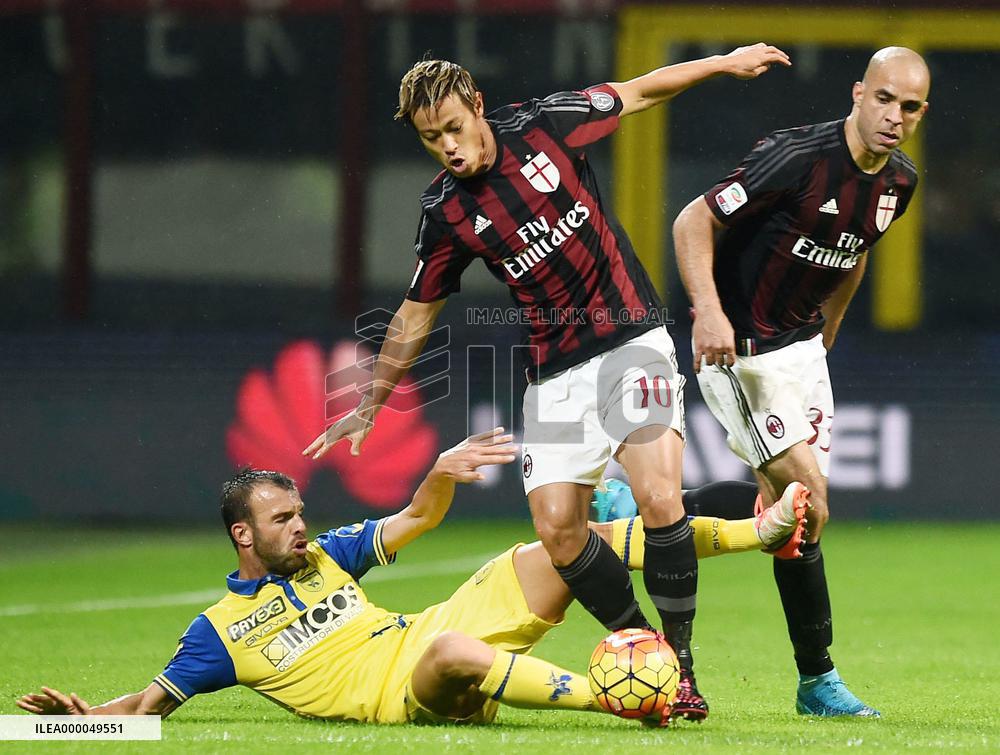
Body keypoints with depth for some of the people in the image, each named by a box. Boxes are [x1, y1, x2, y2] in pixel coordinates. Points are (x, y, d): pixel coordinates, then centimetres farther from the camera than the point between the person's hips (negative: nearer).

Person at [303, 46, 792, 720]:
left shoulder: (543, 125, -5)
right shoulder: (445, 214, -1)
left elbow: (638, 92, 11)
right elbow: (416, 317, 12)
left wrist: (724, 63, 13)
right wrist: (371, 405, 18)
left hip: (632, 340, -2)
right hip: (555, 370, 2)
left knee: (660, 499, -20)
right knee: (557, 526, -11)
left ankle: (681, 662, -7)